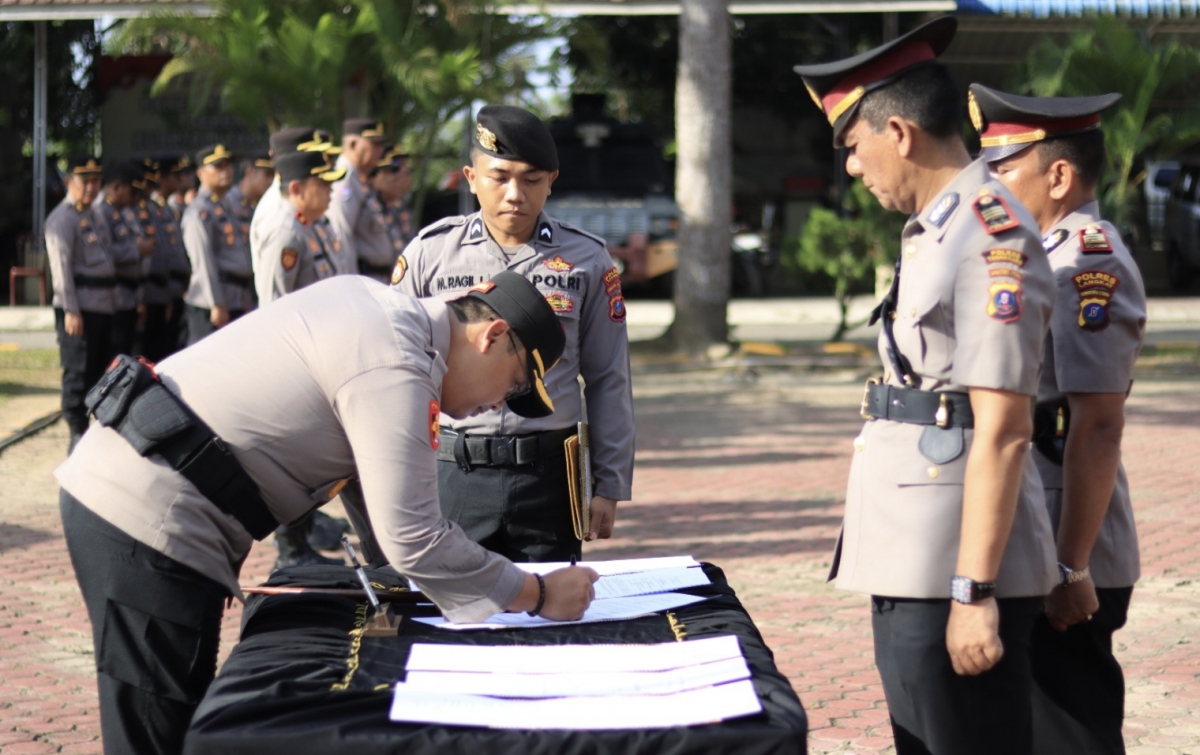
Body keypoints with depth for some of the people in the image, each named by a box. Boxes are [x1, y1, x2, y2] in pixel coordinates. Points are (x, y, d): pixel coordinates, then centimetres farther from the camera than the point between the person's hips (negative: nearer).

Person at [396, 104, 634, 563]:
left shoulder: (586, 261, 5)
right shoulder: (429, 253, 5)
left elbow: (609, 382, 9)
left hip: (548, 475, 0)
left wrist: (609, 487, 7)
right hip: (449, 473, 0)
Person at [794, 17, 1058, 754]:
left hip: (956, 579, -10)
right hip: (913, 569, 10)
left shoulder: (992, 239, -16)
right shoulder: (936, 231, 13)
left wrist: (975, 592, -21)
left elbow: (1002, 431, -20)